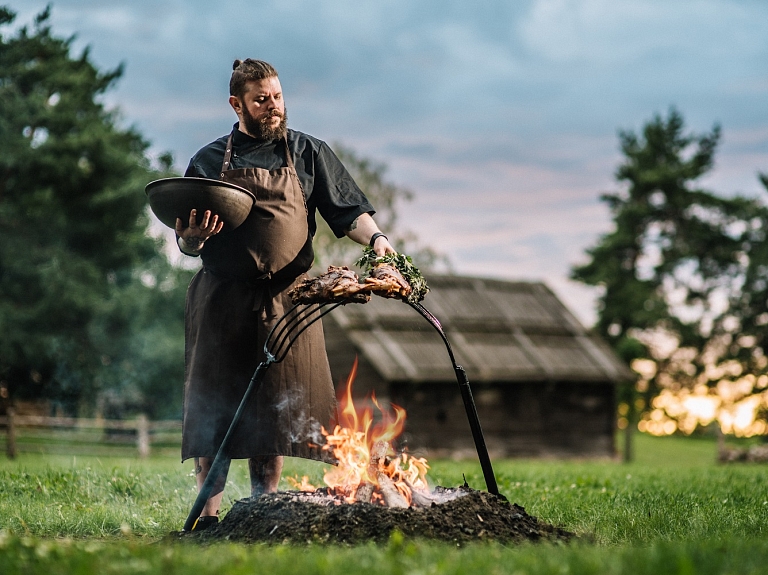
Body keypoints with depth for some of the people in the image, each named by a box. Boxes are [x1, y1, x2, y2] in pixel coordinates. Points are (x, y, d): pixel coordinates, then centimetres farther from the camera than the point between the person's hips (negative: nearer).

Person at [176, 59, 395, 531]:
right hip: (222, 298, 0)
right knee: (214, 408, -4)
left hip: (286, 301, 0)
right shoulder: (209, 161, 12)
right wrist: (192, 237, -10)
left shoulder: (309, 154, 12)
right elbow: (188, 244, 14)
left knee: (276, 411, 1)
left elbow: (348, 212, 6)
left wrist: (375, 236, -14)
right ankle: (209, 514, 3)